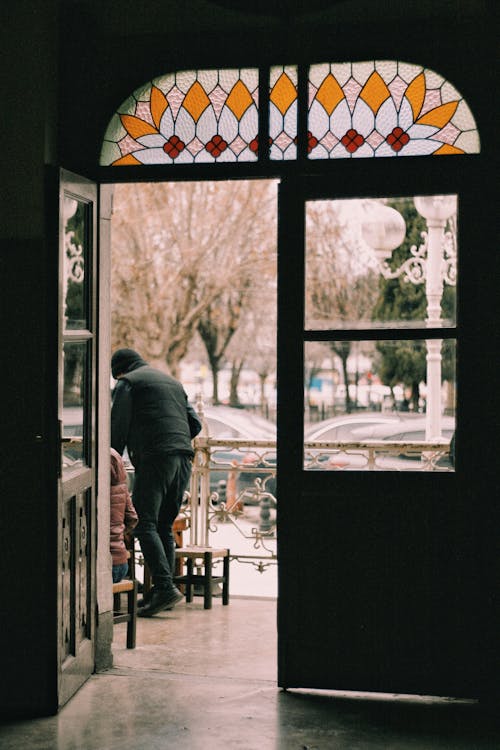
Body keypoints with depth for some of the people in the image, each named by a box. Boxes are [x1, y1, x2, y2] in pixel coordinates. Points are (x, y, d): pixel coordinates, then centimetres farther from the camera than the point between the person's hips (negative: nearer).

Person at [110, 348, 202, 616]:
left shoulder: (127, 383, 8)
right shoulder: (173, 382, 28)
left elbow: (118, 429, 2)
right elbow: (195, 424, 24)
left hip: (155, 457, -7)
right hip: (184, 456, 7)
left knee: (145, 524, -9)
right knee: (165, 526, 11)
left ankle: (165, 587, -21)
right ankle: (164, 593, 8)